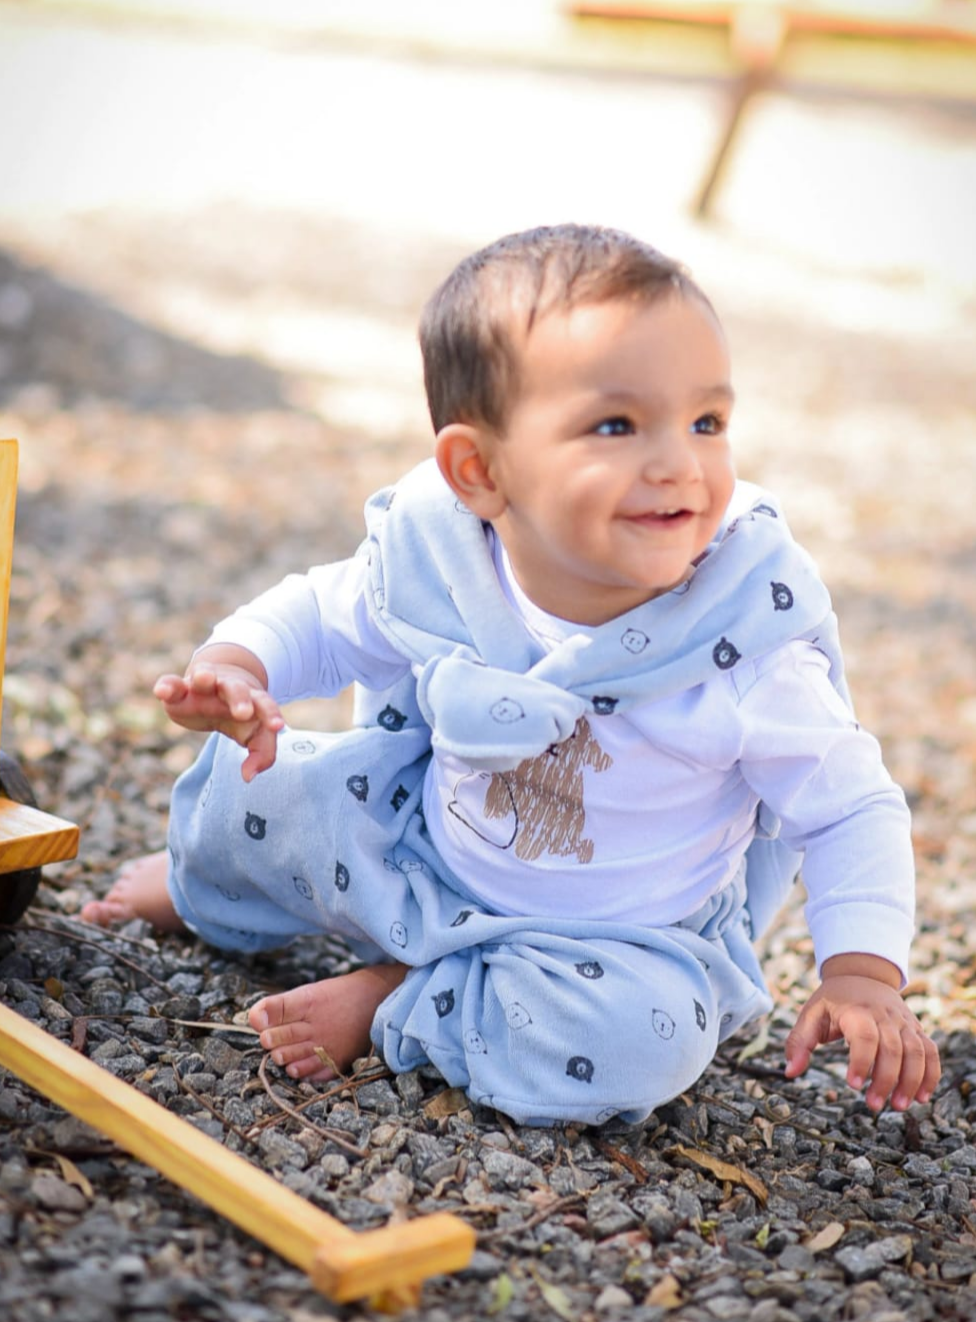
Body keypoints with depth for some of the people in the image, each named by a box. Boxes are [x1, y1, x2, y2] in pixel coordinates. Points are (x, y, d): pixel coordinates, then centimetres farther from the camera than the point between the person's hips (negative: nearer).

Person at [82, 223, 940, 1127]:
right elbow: (321, 619, 2)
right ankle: (208, 885, 29)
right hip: (423, 846, 3)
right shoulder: (438, 560, -18)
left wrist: (864, 974, -29)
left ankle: (398, 1000, -12)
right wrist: (232, 668, -20)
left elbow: (852, 809, -15)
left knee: (650, 1032, -33)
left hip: (624, 939, -3)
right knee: (255, 773, -7)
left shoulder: (748, 653, -27)